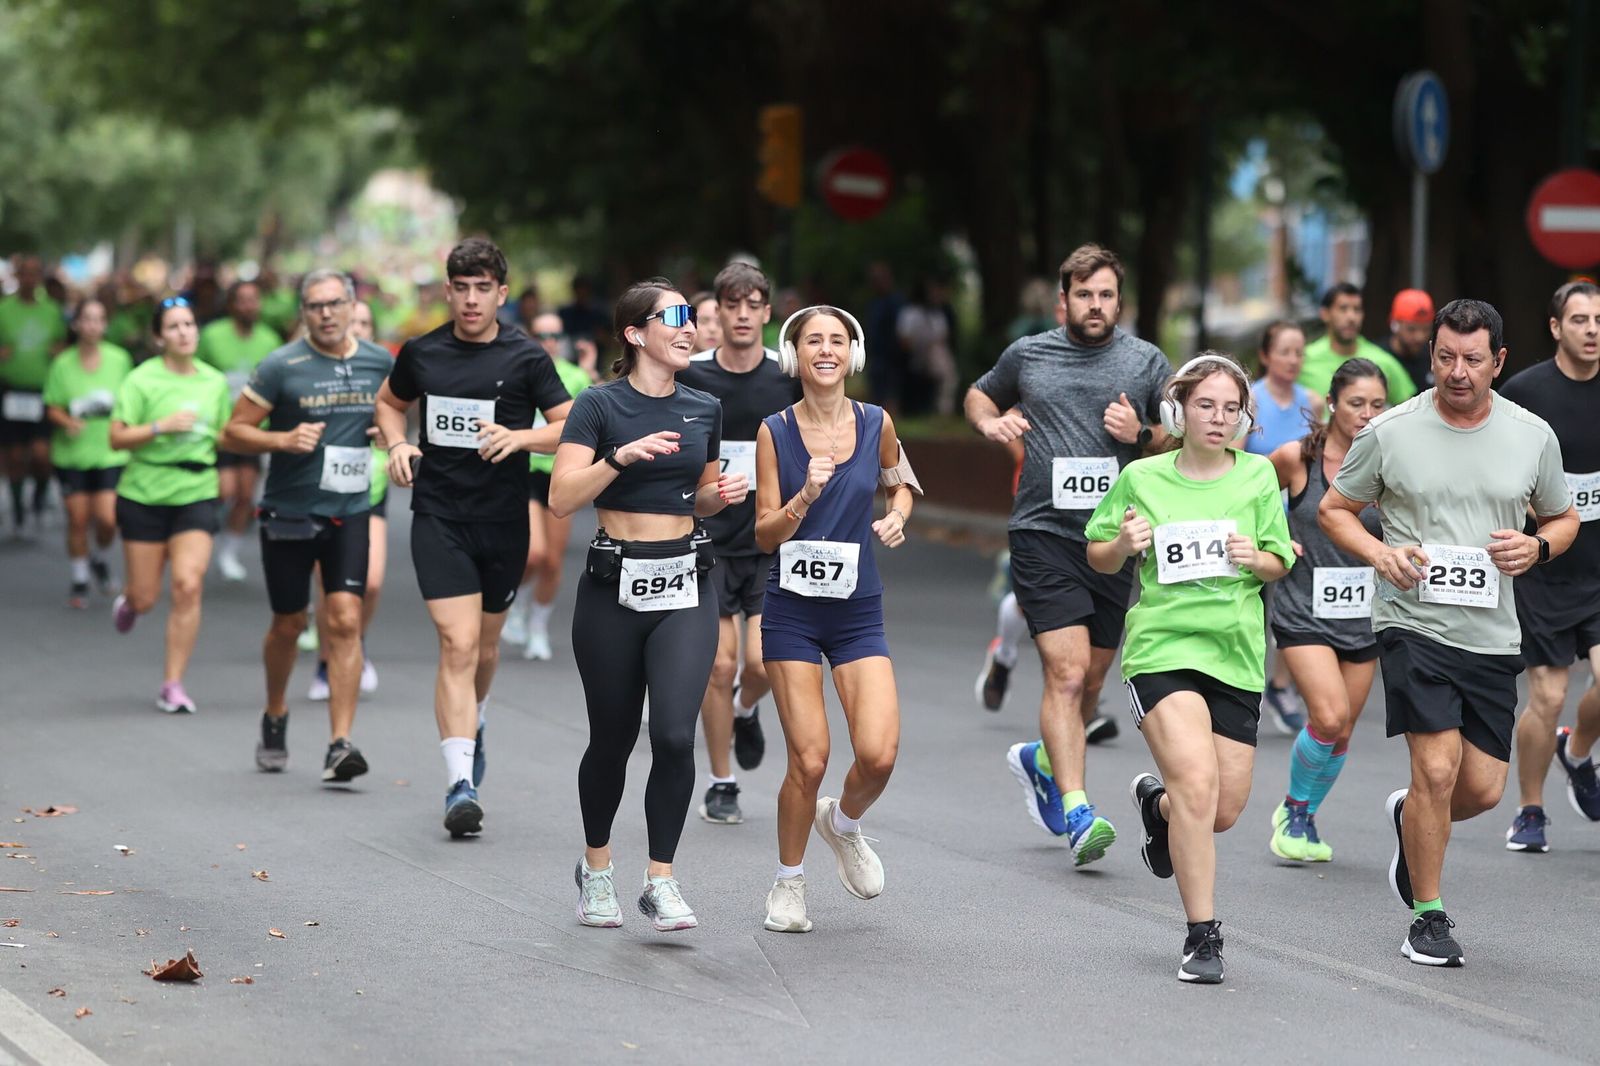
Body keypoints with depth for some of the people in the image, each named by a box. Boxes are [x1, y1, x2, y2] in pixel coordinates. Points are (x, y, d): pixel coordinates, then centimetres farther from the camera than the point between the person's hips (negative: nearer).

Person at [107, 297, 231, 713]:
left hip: (196, 495, 2)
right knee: (146, 597, 3)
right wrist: (161, 426, -21)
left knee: (188, 585, -14)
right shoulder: (141, 380, -7)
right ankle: (128, 601, 44)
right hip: (144, 495, -2)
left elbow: (225, 434, 21)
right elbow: (117, 438, -11)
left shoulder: (215, 382, 6)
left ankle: (173, 685, -5)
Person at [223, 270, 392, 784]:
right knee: (289, 624, 10)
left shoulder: (378, 362, 4)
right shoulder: (281, 367, -8)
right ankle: (275, 715, 38)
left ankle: (339, 746, -12)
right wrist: (285, 440, -20)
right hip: (289, 511, -2)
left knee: (344, 620, -11)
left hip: (349, 511, 2)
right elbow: (234, 432, -5)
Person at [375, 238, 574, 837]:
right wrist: (396, 444, 2)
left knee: (485, 645, 17)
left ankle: (470, 728, 48)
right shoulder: (422, 353, 2)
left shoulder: (525, 357, -4)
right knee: (458, 645, -14)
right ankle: (460, 784, -18)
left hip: (503, 522, 1)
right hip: (438, 518, -1)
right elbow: (389, 402, 21)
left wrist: (520, 436, -21)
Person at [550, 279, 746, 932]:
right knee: (613, 739, 8)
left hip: (685, 587, 2)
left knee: (675, 735, -14)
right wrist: (623, 456, -24)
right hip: (614, 585, -2)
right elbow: (562, 499, -14)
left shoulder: (703, 410, 8)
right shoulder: (600, 406, -5)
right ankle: (596, 867, 31)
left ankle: (661, 881, -4)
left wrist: (723, 494, 1)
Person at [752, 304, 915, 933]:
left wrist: (896, 516, 1)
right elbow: (765, 534, -5)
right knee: (809, 759, -7)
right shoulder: (775, 431, -4)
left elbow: (900, 483, 22)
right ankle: (788, 884, 16)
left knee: (879, 754, -12)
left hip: (858, 608, 2)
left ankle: (843, 824, 23)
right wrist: (806, 496, -22)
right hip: (793, 609, -2)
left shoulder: (877, 425, 1)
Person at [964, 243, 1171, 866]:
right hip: (1043, 535, -2)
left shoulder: (1146, 363, 6)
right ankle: (1076, 813, -18)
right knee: (1066, 672, -16)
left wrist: (1141, 434, -9)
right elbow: (979, 395, 26)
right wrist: (990, 422, 4)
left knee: (1091, 681, 11)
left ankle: (1041, 761, 40)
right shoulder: (1027, 355, 7)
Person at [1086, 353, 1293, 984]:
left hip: (1235, 653, 3)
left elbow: (1280, 565, 10)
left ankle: (1157, 802, 43)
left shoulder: (1258, 476, 5)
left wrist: (1256, 558, -12)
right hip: (1162, 646, -3)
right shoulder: (1141, 478, 1)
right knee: (1197, 785, -21)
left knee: (1225, 810, 7)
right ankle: (1202, 936, -10)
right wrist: (1123, 545, -11)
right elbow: (1099, 557, 11)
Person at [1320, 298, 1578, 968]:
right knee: (1438, 769, -15)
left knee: (1483, 789, 4)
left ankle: (1409, 817, 39)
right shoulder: (1390, 433, -3)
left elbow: (1564, 518, 17)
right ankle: (1428, 917, 1)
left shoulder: (1534, 436, 4)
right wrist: (1380, 554, -11)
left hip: (1493, 635, 3)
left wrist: (1536, 547, -5)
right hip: (1414, 624, -3)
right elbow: (1334, 509, 8)